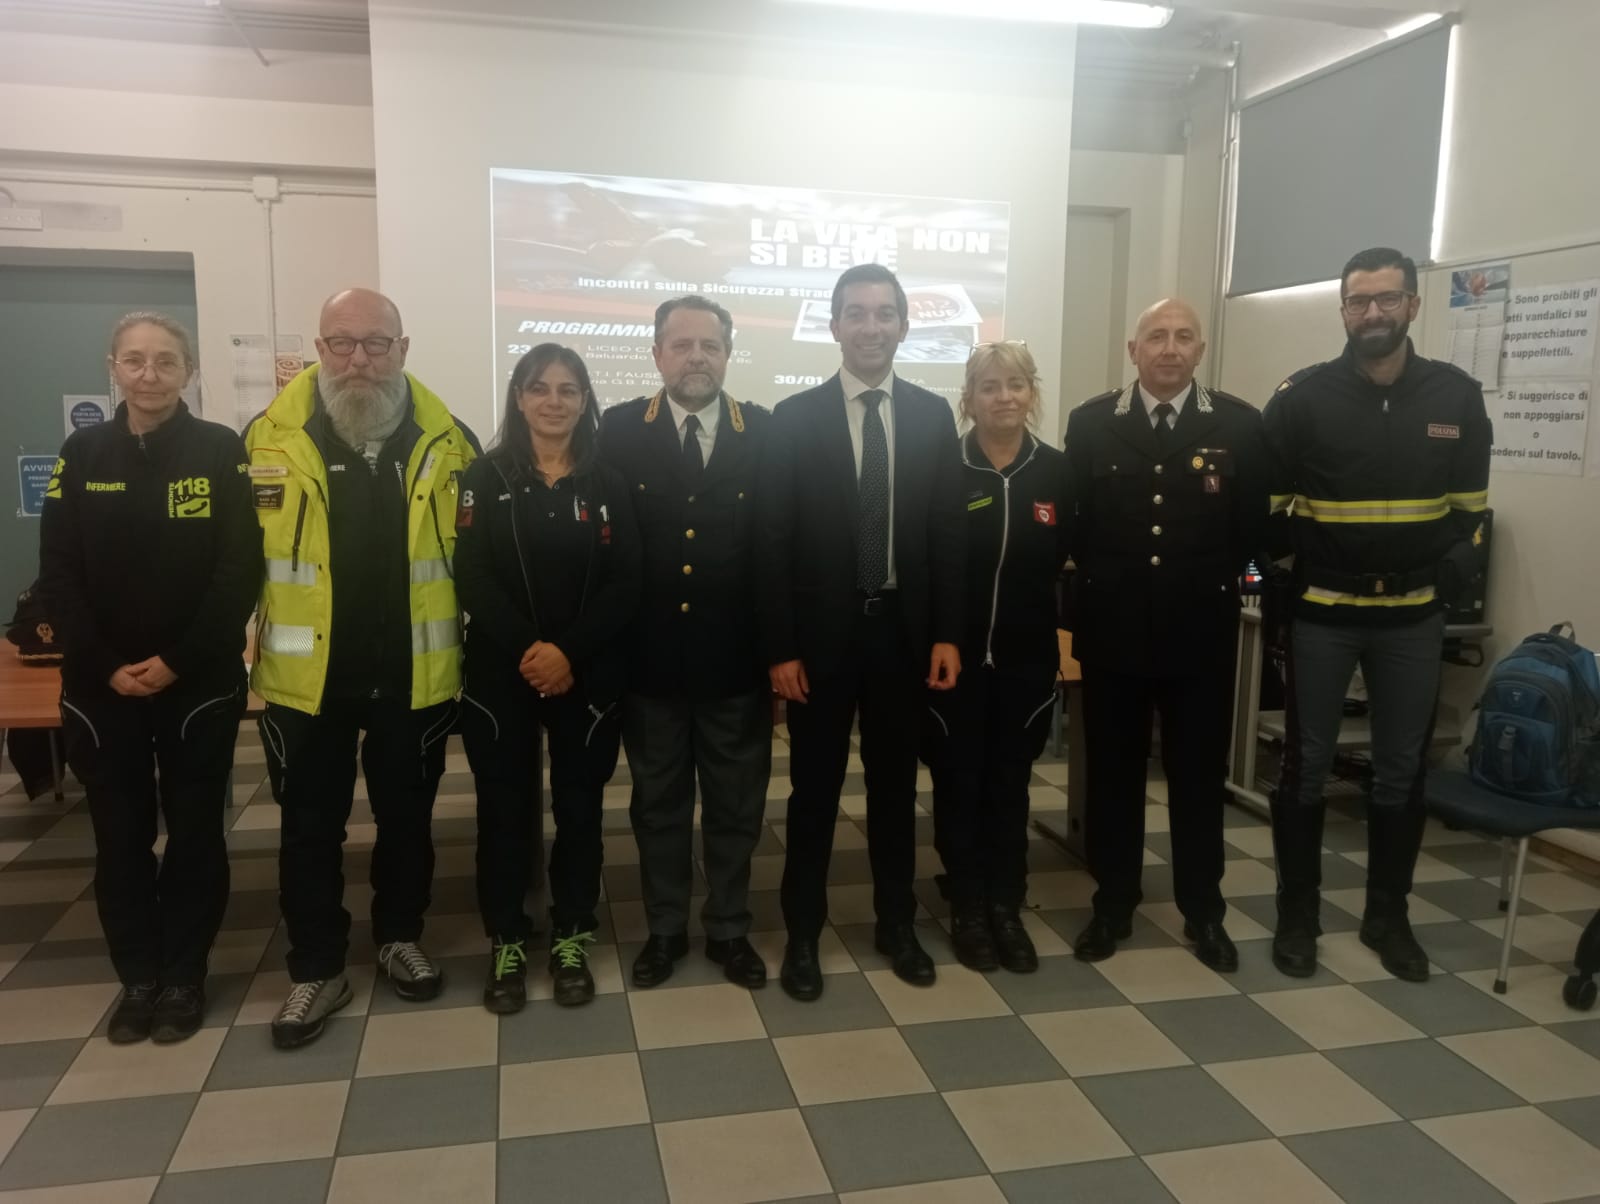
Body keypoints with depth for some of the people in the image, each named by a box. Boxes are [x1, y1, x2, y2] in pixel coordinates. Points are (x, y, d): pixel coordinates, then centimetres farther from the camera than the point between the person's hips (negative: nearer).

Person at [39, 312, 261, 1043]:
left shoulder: (221, 452, -3)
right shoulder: (82, 455, 5)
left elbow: (240, 571, -8)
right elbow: (58, 575, 1)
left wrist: (178, 661, -14)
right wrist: (106, 665, -10)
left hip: (199, 682, -2)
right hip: (102, 685, 2)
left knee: (194, 832, 7)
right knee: (121, 835, 9)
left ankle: (184, 976, 21)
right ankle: (138, 978, 24)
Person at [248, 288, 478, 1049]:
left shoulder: (447, 442, -3)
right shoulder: (270, 439, -6)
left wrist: (473, 647, 1)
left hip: (414, 672, 1)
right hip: (306, 673, -1)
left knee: (406, 815, 16)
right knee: (310, 826, 11)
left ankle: (400, 938, 36)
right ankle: (316, 969, 26)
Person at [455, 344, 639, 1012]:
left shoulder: (608, 485, 5)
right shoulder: (486, 478, 2)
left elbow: (624, 586, -2)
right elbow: (472, 578, -7)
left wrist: (569, 652, -16)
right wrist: (526, 648, -19)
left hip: (589, 675, 1)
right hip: (501, 673, -1)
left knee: (579, 805, 8)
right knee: (505, 807, 6)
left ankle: (570, 938, 24)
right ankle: (506, 941, 22)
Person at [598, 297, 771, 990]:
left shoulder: (766, 434, -2)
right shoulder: (619, 431, -2)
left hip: (736, 661, 0)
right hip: (649, 660, 0)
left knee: (736, 806, 13)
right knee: (658, 803, 15)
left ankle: (729, 930, 32)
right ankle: (665, 929, 33)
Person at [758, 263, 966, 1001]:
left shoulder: (932, 415, 4)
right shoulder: (794, 418, -3)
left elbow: (948, 532, 4)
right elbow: (774, 541, -5)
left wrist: (947, 633, -2)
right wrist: (780, 647, -10)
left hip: (902, 630, 2)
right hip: (822, 632, -2)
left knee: (896, 784, 14)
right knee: (814, 789, 8)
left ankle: (896, 925, 30)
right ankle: (803, 933, 23)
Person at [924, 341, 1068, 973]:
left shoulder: (1057, 471, 0)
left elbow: (1068, 558, 4)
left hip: (1027, 659, 2)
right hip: (954, 656, -2)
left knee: (1010, 783, 11)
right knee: (958, 784, 8)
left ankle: (1007, 910, 24)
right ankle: (967, 911, 22)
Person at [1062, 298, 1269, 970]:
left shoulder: (1240, 426, -1)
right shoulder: (1091, 424, 1)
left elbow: (1253, 527, 1)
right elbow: (1071, 519, 3)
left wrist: (1212, 583, 2)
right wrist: (1099, 581, 1)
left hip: (1201, 631, 0)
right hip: (1112, 628, 1)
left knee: (1199, 777, 11)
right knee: (1112, 773, 10)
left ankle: (1203, 913, 26)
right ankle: (1112, 905, 25)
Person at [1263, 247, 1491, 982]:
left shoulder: (1458, 397, 2)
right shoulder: (1302, 397, -7)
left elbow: (1469, 504, 9)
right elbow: (1266, 503, -2)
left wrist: (1450, 576, 0)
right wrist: (1305, 562, -9)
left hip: (1414, 614, 3)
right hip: (1322, 612, -2)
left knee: (1402, 768, 10)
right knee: (1307, 764, 5)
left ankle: (1388, 915, 26)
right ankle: (1298, 914, 18)